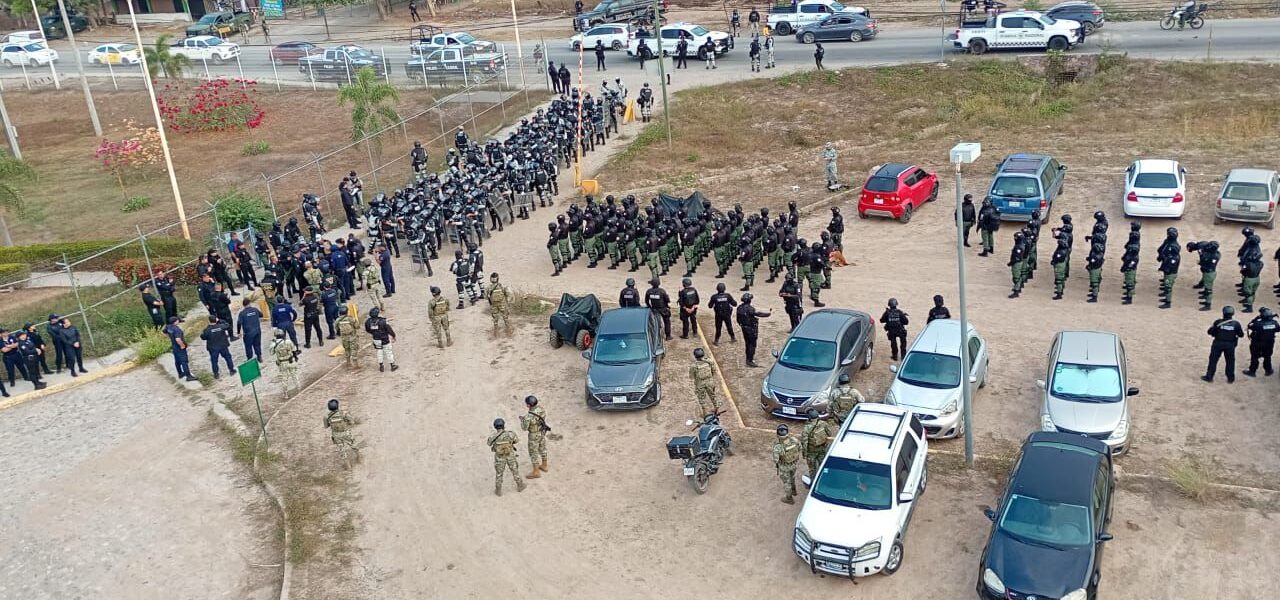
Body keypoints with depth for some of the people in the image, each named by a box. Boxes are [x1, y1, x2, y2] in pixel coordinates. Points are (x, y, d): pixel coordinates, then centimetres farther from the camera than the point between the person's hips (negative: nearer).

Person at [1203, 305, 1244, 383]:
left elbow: (1210, 332, -7)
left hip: (1218, 344, -1)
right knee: (1230, 361, 15)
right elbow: (1241, 335, -1)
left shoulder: (1218, 322, -12)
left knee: (1213, 360, 9)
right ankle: (1230, 378, 22)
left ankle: (1209, 377, 13)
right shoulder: (1236, 323, -9)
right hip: (1230, 345, 1)